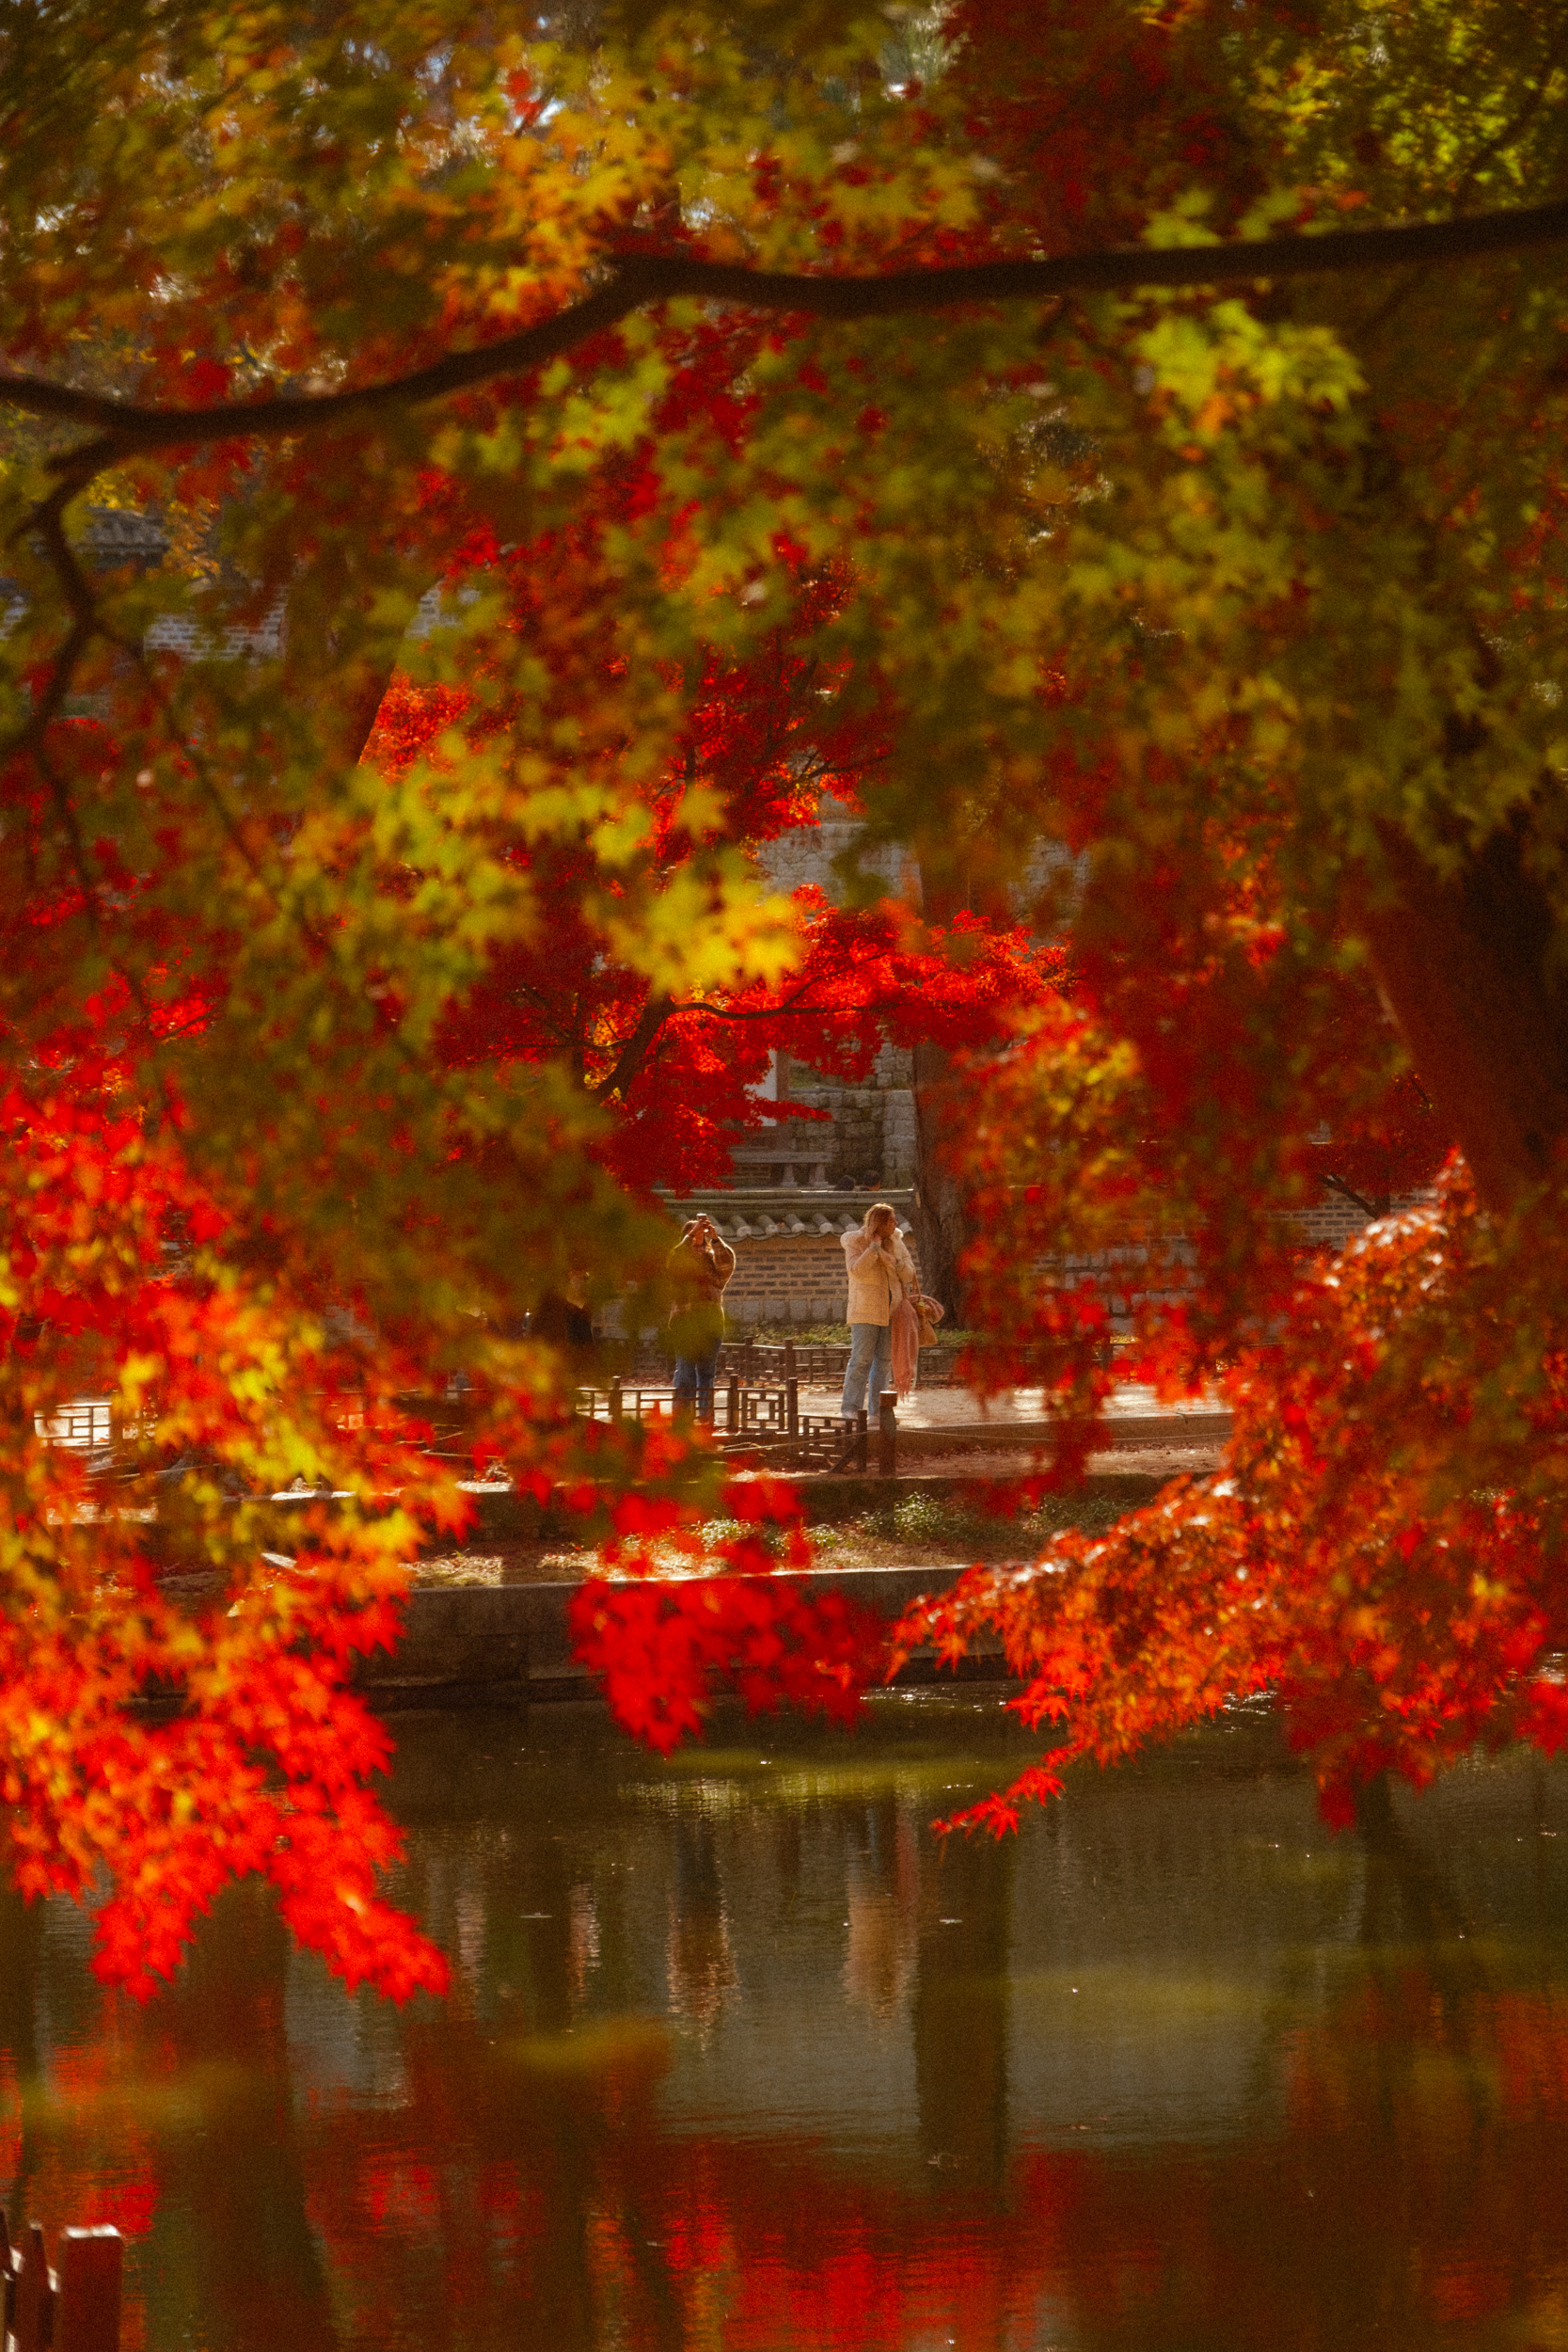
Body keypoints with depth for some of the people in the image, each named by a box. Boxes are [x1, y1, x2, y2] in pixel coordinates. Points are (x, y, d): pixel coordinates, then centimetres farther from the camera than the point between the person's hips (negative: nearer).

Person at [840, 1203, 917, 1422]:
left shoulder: (894, 1241, 9)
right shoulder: (855, 1242, -6)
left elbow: (909, 1272, 8)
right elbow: (857, 1270, -22)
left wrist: (896, 1263, -13)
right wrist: (875, 1246, -21)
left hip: (890, 1309, 6)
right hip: (865, 1310, -6)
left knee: (885, 1360, 5)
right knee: (861, 1358, -11)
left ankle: (876, 1408, 9)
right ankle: (850, 1408, -10)